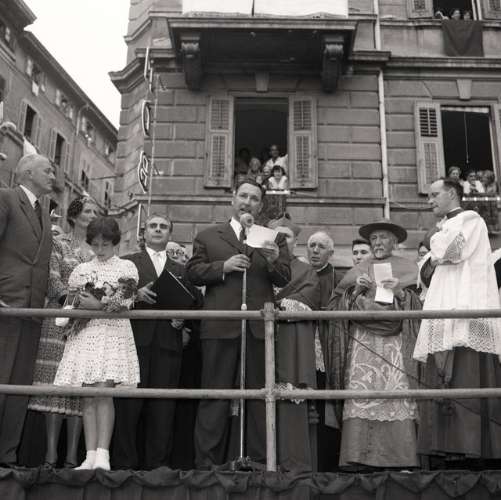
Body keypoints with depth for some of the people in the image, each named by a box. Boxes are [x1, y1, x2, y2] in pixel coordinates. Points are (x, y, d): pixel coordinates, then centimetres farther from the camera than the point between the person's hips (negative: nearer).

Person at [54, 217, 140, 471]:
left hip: (114, 333, -3)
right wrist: (82, 303, -6)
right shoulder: (81, 270, 17)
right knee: (87, 397, -1)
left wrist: (99, 304, -10)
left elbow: (126, 300, -4)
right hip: (84, 334, 3)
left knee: (103, 392, -13)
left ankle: (102, 455, -12)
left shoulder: (126, 267, 7)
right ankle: (90, 456, 1)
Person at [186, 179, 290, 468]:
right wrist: (223, 267, -9)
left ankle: (260, 461, 12)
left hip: (260, 326, 1)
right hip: (220, 325, -1)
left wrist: (274, 262, -15)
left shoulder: (275, 238, 16)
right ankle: (208, 461, 9)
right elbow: (193, 272, 5)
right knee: (215, 395, 2)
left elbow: (284, 280, 6)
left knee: (260, 395, 5)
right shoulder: (208, 237, 15)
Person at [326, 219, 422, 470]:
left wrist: (401, 292, -10)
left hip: (395, 338, -1)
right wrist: (356, 290, -5)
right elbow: (340, 305, 13)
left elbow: (418, 306, 7)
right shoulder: (359, 270, 19)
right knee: (360, 394, -11)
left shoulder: (407, 267, 15)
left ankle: (400, 457, -8)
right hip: (363, 340, 1)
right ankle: (358, 456, -10)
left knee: (396, 393, -12)